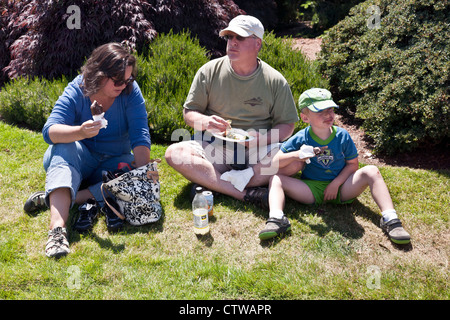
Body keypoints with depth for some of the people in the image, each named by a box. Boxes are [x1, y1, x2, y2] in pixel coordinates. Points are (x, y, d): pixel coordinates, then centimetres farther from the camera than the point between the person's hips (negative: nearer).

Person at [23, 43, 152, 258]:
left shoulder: (130, 91, -12)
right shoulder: (76, 91, -15)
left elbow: (140, 136, -20)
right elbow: (49, 131, -27)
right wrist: (80, 132, -47)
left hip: (114, 163, 2)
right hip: (77, 161, -1)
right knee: (66, 147, -33)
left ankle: (52, 198, -29)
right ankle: (57, 227, -48)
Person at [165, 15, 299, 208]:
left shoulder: (276, 81, 1)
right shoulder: (209, 71, 2)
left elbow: (287, 125, 4)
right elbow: (189, 113, 6)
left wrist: (262, 138, -17)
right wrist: (206, 122, -18)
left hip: (258, 151, 0)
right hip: (214, 147, 1)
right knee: (174, 153, -27)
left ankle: (211, 184, -30)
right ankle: (245, 193, -33)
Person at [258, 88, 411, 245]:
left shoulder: (342, 136, -3)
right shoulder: (300, 139, -7)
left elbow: (352, 164, 3)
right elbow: (275, 162, -8)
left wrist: (336, 183, -12)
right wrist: (296, 154, -27)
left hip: (341, 188, 0)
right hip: (311, 189, 0)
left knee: (371, 171, -22)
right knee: (276, 178, -19)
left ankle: (390, 219, -30)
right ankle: (276, 219, -42)